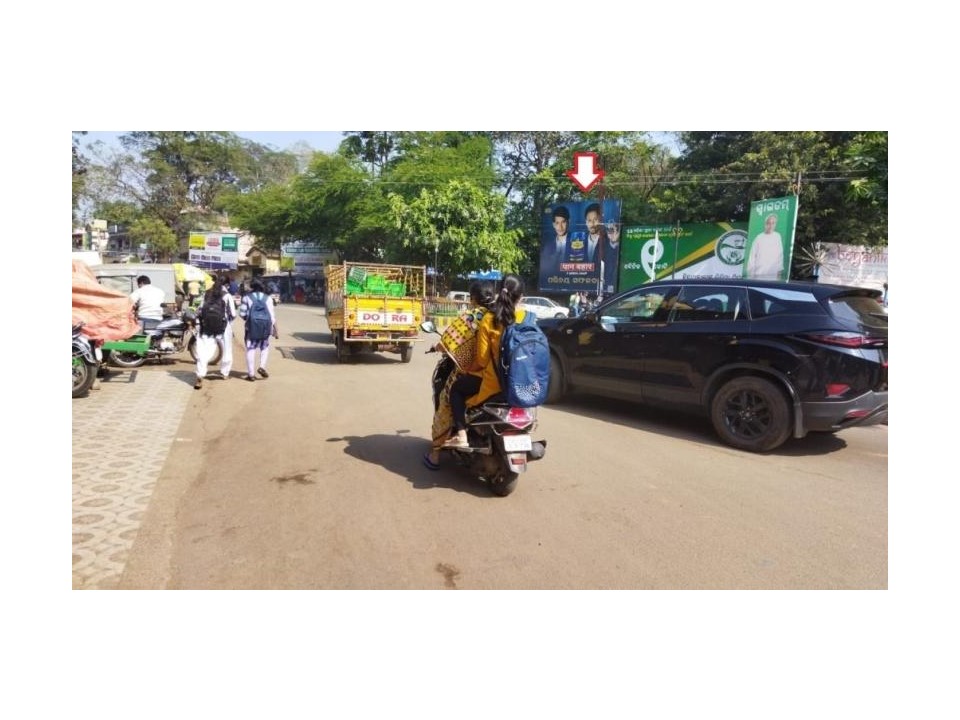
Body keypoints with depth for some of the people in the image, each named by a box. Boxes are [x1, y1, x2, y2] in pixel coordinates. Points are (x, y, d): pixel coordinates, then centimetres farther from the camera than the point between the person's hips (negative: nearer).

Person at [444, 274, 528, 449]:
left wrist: (469, 369, 10)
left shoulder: (489, 319, -10)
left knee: (457, 389, 20)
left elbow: (482, 359, -9)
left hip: (495, 381, -4)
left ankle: (461, 436, 9)